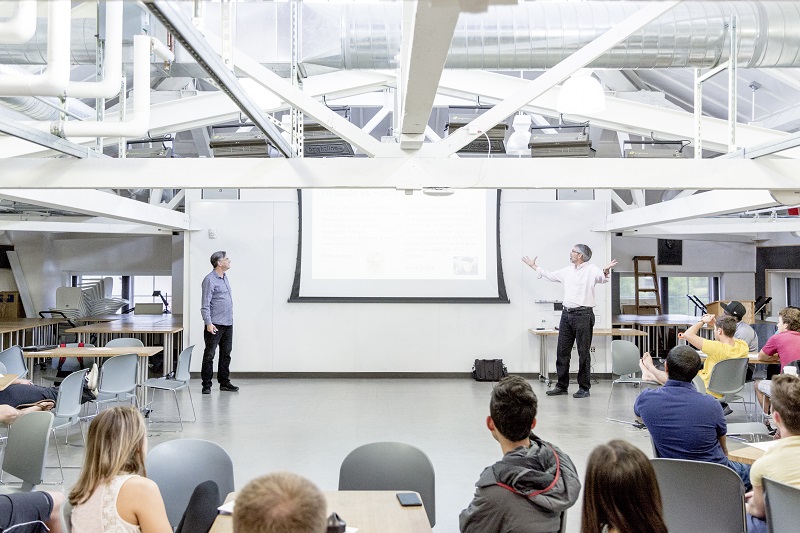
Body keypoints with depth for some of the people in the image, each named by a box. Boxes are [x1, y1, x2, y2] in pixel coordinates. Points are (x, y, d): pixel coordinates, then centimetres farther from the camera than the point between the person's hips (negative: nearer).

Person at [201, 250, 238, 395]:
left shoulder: (224, 277, 15)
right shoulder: (210, 280, -12)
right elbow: (205, 304, -16)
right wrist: (208, 323, -23)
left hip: (228, 324, 9)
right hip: (215, 325, -9)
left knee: (226, 354, 13)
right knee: (209, 355, -1)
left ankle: (224, 382, 21)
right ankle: (206, 385, 4)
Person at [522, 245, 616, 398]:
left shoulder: (591, 270, -5)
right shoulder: (567, 271, 16)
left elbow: (603, 278, -23)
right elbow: (550, 275, 29)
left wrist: (606, 270, -45)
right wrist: (534, 266, 35)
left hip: (583, 314, -7)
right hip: (566, 314, 7)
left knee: (583, 352, -1)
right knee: (562, 351, 9)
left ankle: (584, 388, 7)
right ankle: (562, 386, 18)